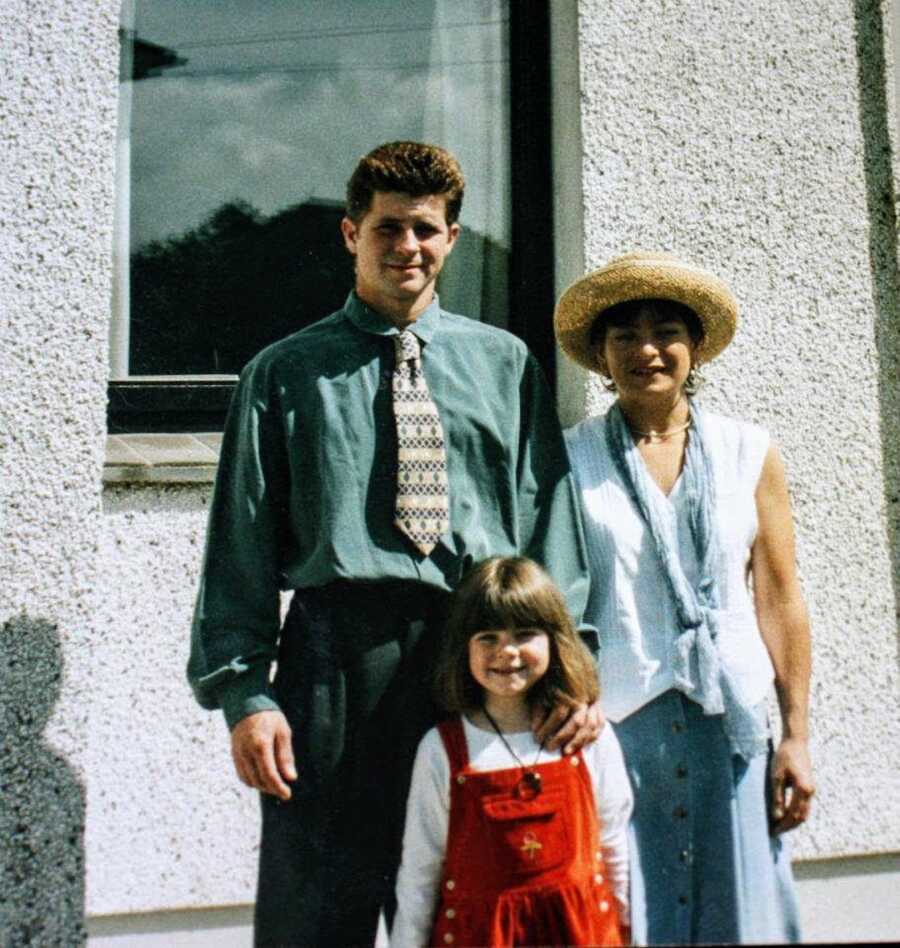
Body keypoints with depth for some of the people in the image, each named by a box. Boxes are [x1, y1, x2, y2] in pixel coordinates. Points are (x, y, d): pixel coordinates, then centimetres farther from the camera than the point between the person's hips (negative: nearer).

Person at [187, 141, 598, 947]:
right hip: (335, 652, -1)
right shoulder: (286, 374, 8)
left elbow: (549, 516, 7)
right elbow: (243, 538, 3)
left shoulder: (507, 364, 12)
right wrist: (244, 693, -5)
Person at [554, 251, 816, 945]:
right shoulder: (569, 459, 2)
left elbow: (779, 600, 6)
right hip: (612, 723, -1)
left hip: (729, 724, 2)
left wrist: (796, 735, 4)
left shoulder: (750, 454, 7)